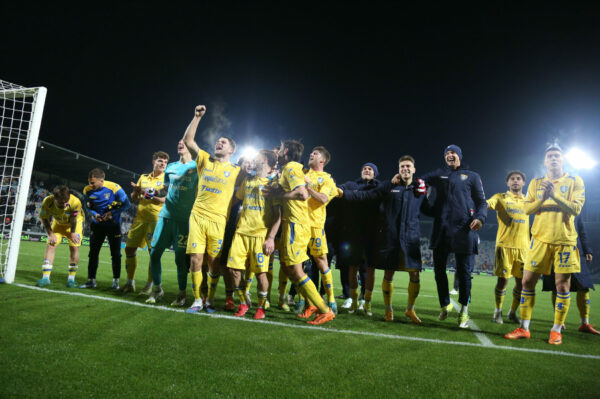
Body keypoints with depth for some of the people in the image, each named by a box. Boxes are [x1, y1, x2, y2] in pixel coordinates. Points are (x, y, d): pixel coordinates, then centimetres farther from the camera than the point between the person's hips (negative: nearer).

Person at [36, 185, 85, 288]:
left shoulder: (75, 202, -37)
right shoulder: (47, 201, -31)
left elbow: (73, 219, -20)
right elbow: (44, 218, -13)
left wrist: (73, 233, -11)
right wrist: (51, 234, -17)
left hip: (75, 223, -2)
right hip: (58, 223, 2)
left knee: (74, 247, -10)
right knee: (51, 245, -10)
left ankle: (71, 278, 2)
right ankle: (46, 278, -4)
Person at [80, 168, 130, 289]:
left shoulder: (114, 188, -19)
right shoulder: (88, 190, -7)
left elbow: (126, 204, -11)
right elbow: (89, 207, 8)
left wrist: (112, 213, -21)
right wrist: (94, 214, -13)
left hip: (113, 224, -3)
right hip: (97, 224, 3)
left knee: (115, 254, 1)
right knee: (93, 253, 4)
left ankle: (116, 281, 13)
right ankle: (91, 280, 14)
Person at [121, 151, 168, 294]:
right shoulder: (143, 178, 16)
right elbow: (133, 199, 18)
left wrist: (152, 196, -23)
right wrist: (136, 191, -3)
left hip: (156, 219, -6)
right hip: (140, 218, 6)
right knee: (129, 248, 7)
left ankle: (150, 285, 7)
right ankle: (130, 283, 21)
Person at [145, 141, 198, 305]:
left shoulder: (196, 167, -2)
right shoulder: (170, 167, 14)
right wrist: (155, 192, 1)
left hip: (184, 218, -5)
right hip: (166, 215, 5)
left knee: (180, 258, -2)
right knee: (154, 253, 4)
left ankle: (182, 294, 14)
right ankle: (157, 289, 22)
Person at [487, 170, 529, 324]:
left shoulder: (527, 200, 17)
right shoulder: (501, 197, 5)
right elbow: (487, 204, -12)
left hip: (523, 246, 4)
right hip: (505, 245, -4)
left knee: (521, 280, 5)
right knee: (503, 279, -4)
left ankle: (513, 312, 24)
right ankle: (498, 311, 15)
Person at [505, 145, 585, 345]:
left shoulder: (574, 181, 4)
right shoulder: (536, 183, 12)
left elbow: (576, 208, -8)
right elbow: (526, 209, 3)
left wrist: (555, 196, -21)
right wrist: (542, 198, -15)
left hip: (564, 240, -2)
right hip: (540, 239, 2)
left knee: (562, 285, 0)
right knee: (527, 281, 0)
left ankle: (556, 331, 14)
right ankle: (524, 328, 9)